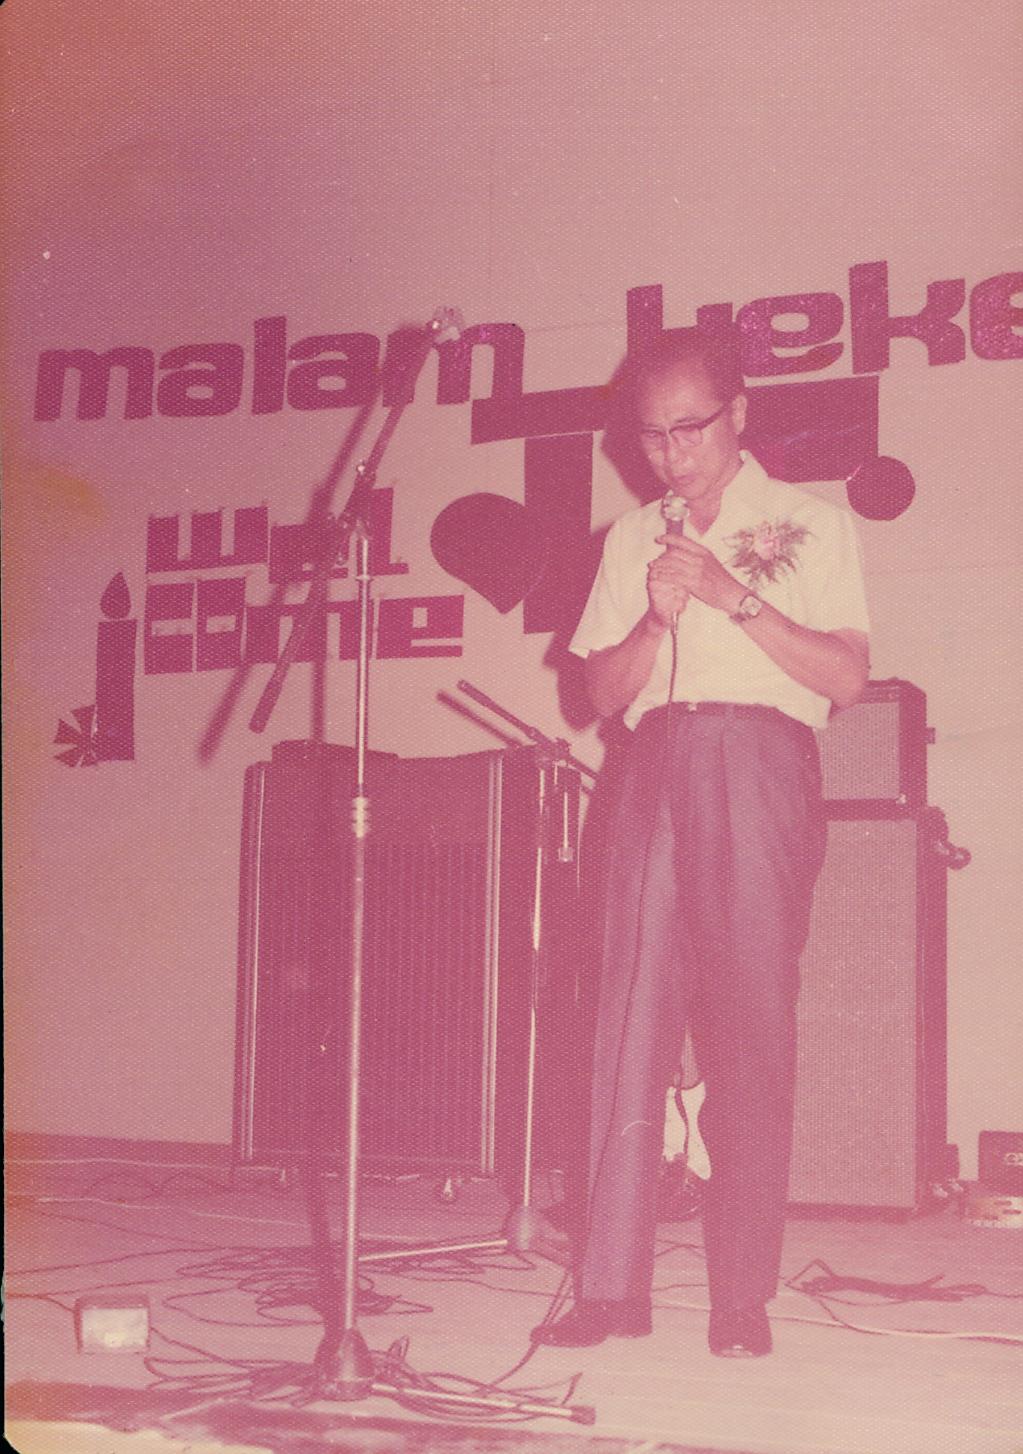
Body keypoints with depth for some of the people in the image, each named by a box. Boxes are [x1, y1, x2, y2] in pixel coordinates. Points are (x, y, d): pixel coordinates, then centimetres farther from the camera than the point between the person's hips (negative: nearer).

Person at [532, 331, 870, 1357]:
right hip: (656, 764, 3)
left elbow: (847, 675, 0)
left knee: (751, 1018, -7)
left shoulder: (810, 522, 10)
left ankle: (743, 1294, -3)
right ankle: (612, 1283, -4)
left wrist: (737, 598, -9)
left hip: (760, 761, -3)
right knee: (633, 1007, -5)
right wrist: (657, 618, -4)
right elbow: (601, 690, 14)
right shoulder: (633, 539, 20)